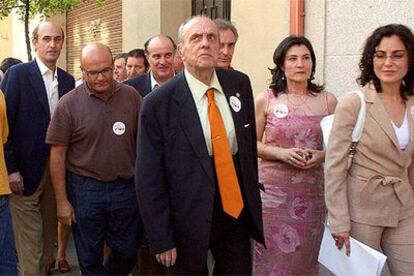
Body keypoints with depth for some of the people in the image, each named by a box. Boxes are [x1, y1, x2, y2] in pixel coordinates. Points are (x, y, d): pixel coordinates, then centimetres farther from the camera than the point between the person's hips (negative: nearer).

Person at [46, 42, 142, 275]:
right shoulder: (69, 104, -7)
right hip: (85, 189, -2)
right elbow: (58, 154, -4)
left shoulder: (132, 96, -1)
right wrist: (62, 201, -6)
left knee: (127, 253, 14)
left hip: (126, 187, 2)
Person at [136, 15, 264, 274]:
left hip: (239, 209, 4)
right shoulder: (158, 103, -14)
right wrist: (162, 240, -10)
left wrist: (252, 193, 13)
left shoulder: (240, 84, -1)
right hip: (189, 216, -4)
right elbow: (148, 178, -11)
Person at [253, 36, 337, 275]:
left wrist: (322, 155, -9)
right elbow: (252, 143, 4)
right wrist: (281, 153, -12)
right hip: (273, 189, -1)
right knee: (272, 256, 5)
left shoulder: (328, 101, 3)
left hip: (312, 191, 2)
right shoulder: (266, 100, 0)